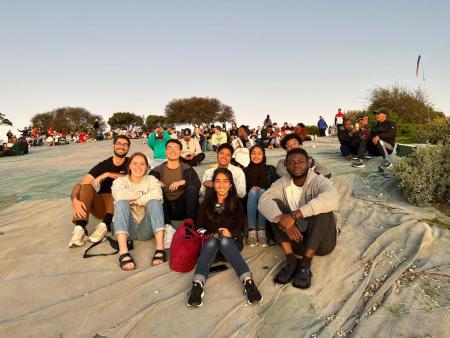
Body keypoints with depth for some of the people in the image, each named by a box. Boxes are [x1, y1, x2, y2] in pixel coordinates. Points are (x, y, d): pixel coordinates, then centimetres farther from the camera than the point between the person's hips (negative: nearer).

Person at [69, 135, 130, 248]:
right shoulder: (103, 165, 1)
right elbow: (80, 184, -10)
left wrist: (108, 174, -23)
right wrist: (75, 200, -30)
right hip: (101, 205, 2)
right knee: (86, 187, -21)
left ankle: (105, 225, -38)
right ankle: (80, 229, -34)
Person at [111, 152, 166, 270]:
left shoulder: (151, 179, 14)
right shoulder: (120, 181, 13)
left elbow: (157, 195, -11)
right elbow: (120, 195, -13)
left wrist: (135, 200, -8)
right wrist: (143, 196, -5)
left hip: (146, 229, 0)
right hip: (127, 228, 0)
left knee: (154, 201, -24)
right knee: (122, 203, -26)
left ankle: (160, 248, -38)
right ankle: (123, 252, -43)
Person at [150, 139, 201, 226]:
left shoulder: (188, 169, 6)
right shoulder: (157, 170, 9)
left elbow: (198, 184, -8)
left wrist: (183, 182, -22)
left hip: (182, 208, -1)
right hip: (166, 208, 1)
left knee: (192, 189, -23)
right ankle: (166, 225, -30)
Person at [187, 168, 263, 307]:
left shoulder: (237, 204, 9)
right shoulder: (206, 204, 12)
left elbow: (241, 231, 2)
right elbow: (198, 227, 5)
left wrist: (230, 234, -20)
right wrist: (212, 235, -14)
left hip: (231, 243, -1)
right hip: (210, 240, 1)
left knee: (224, 241, -35)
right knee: (212, 241, -34)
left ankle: (248, 282, -52)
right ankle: (197, 285, -53)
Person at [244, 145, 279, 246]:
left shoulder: (271, 169, 19)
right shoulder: (245, 170, 20)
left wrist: (261, 189, -9)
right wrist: (252, 189, -9)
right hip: (249, 199, 1)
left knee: (262, 191, -33)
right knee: (253, 192, -33)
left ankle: (262, 230, -43)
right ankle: (251, 231, -44)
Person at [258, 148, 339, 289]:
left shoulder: (319, 181, -12)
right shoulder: (282, 183, -2)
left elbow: (332, 199, -37)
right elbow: (264, 201, -20)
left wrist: (294, 215, -41)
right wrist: (283, 220, -38)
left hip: (321, 241, -2)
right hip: (296, 238, 3)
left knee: (322, 208, -29)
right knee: (275, 204, -16)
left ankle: (305, 265, -24)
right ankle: (291, 261, -19)